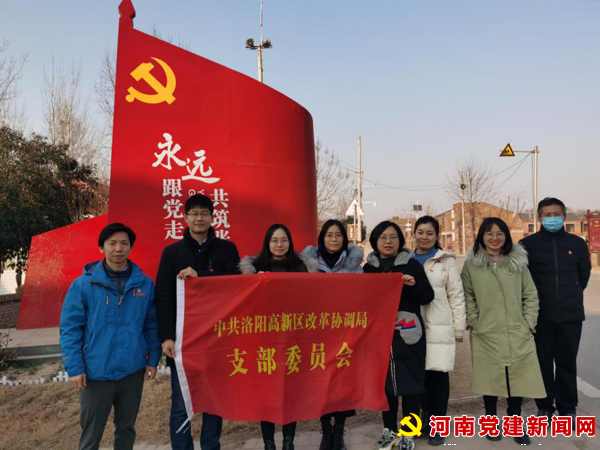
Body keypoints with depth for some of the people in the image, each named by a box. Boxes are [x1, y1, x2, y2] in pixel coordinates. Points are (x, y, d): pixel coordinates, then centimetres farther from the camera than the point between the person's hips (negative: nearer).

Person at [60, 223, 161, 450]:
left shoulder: (145, 284, 1)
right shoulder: (83, 284, -6)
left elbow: (152, 325, 6)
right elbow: (70, 328, -6)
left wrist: (153, 359, 2)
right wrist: (74, 368, -10)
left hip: (133, 371, 2)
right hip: (95, 372, -2)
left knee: (126, 429, 19)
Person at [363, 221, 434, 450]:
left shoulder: (411, 264, 0)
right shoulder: (369, 267, 8)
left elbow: (428, 297, -3)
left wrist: (413, 284, -20)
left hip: (407, 333, -2)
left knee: (410, 381, 4)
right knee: (385, 381, 10)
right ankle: (389, 430, 26)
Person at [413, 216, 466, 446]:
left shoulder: (446, 261, 3)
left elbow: (456, 296, 1)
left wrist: (459, 328, -3)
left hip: (439, 327, -2)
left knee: (438, 373, 0)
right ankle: (427, 415, 27)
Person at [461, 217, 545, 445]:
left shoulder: (518, 262, 6)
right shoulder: (471, 265, 0)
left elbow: (531, 295, 7)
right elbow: (467, 297, 2)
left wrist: (528, 323, 0)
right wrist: (475, 322, -5)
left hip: (518, 334, 2)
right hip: (486, 335, -1)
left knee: (518, 378, 6)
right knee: (490, 378, 7)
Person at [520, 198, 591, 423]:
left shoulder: (577, 243, 4)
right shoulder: (528, 244, -3)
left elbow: (584, 274, 17)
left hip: (571, 313, 2)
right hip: (540, 314, -1)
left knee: (567, 363, 8)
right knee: (542, 362, 7)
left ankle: (567, 409, 22)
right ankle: (544, 407, 21)